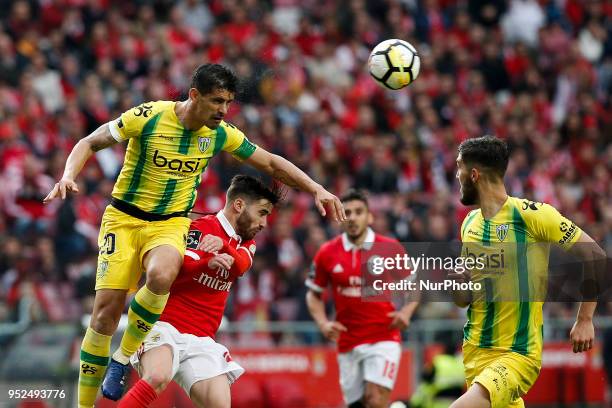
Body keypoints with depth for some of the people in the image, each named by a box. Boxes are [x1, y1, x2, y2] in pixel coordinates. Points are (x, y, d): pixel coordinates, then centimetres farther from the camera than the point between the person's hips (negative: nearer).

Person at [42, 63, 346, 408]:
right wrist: (68, 177, -23)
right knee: (106, 311, -12)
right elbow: (90, 143, -6)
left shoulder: (221, 134, -4)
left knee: (161, 276, -33)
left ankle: (122, 359, -12)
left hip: (170, 224, 2)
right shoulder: (149, 117, -14)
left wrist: (317, 190, 0)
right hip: (124, 218, -2)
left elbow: (271, 163, 8)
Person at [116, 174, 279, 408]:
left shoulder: (246, 243, 19)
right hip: (167, 327, -6)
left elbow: (241, 265, -6)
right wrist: (208, 263, -35)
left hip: (201, 341, 6)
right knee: (157, 378, -35)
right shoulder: (202, 228, -1)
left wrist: (223, 245, -29)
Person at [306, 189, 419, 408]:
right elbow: (314, 294, 13)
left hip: (383, 339, -3)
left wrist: (407, 311, -9)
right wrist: (323, 323, -4)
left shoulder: (390, 248, -2)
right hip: (347, 346, 3)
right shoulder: (327, 253, 2)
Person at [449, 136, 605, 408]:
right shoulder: (470, 224, 10)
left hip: (519, 354, -7)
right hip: (475, 353, 7)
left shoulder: (531, 214, -10)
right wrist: (454, 283, -4)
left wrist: (584, 320, -11)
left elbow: (595, 257, -7)